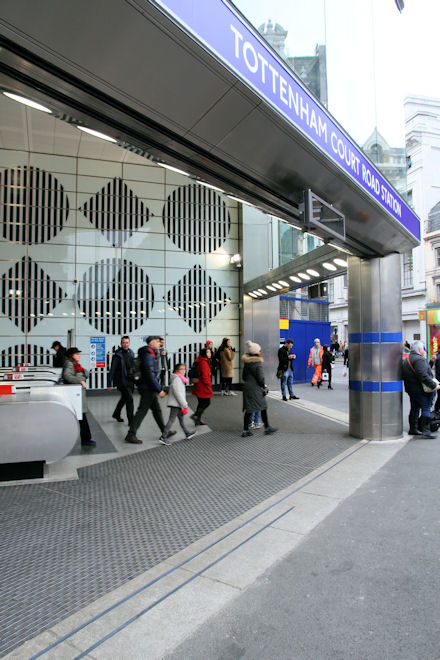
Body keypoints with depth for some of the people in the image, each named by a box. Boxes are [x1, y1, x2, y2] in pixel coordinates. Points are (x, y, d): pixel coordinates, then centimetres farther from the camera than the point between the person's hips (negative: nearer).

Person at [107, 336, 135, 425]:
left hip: (130, 381, 7)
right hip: (122, 381, -7)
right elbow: (112, 370, -12)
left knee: (124, 398, 20)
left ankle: (116, 414, 40)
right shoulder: (118, 355, -12)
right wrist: (109, 384, -13)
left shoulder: (131, 353, 9)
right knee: (129, 398, -11)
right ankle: (131, 420, -4)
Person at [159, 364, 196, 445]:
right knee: (171, 420, -8)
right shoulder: (176, 379, -17)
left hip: (178, 404, 11)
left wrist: (184, 403, 21)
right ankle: (163, 437, -5)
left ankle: (187, 433, 32)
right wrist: (184, 404, -19)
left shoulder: (180, 379, 16)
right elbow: (177, 393, -23)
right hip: (175, 404, -11)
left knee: (181, 418, 20)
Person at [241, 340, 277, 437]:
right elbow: (260, 377, -14)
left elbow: (243, 376, 14)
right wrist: (264, 387, -4)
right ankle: (267, 428, 18)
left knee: (249, 409, 10)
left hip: (247, 386, 7)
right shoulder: (258, 362, -15)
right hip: (255, 388, -7)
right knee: (263, 407, 8)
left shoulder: (247, 362, 8)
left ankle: (245, 431, 11)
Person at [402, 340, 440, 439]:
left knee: (415, 408, 16)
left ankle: (413, 429, 23)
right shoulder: (419, 359, -17)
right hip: (420, 389, -10)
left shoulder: (407, 359, 15)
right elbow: (423, 376, -25)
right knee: (426, 408, -6)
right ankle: (425, 431, -9)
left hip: (410, 389, 10)